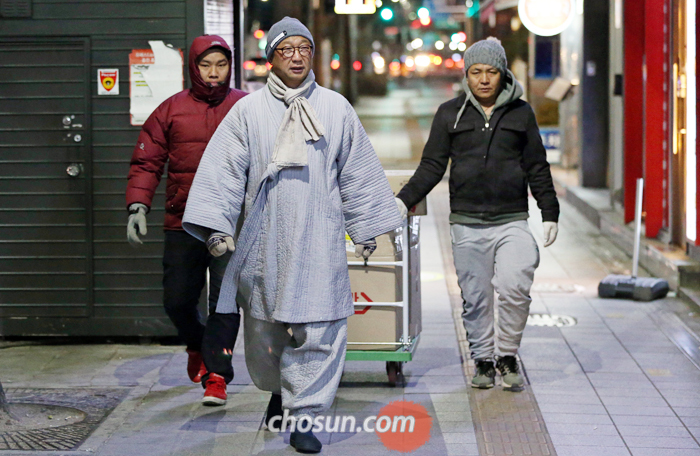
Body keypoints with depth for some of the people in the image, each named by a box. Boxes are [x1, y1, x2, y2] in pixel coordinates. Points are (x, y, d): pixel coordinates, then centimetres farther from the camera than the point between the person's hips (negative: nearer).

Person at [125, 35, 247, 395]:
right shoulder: (171, 110, 5)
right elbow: (146, 162, 6)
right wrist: (137, 207, -6)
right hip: (184, 223, 2)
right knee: (177, 301, 7)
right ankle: (197, 347, 37)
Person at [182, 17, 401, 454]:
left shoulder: (336, 109, 7)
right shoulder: (248, 111, 3)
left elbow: (358, 171, 13)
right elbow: (224, 170, 1)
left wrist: (366, 229, 14)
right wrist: (217, 226, -6)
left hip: (318, 241, 0)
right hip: (264, 241, 1)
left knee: (319, 330, -8)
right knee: (265, 329, 10)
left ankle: (305, 416, -2)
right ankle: (278, 389, 36)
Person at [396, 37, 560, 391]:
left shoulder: (521, 113, 9)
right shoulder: (450, 114, 8)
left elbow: (537, 168, 12)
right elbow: (432, 167, 8)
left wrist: (549, 214, 9)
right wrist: (404, 201, -3)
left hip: (512, 221, -1)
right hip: (467, 225, 1)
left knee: (514, 288, -16)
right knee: (475, 298, 4)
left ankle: (507, 355, 3)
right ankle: (483, 362, 19)